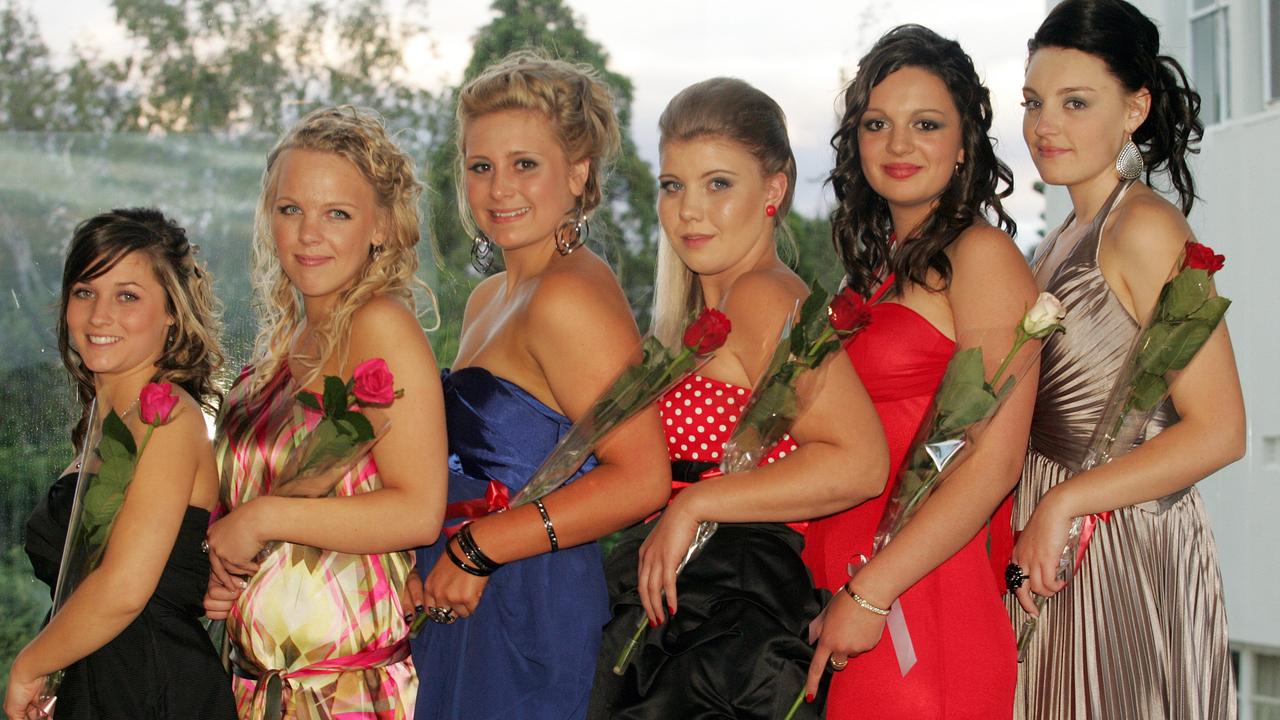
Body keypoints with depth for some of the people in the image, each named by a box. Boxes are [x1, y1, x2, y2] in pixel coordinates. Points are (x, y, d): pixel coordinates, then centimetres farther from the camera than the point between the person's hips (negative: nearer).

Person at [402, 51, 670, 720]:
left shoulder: (570, 295, -15)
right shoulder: (488, 299, 14)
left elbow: (641, 478, -22)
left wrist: (476, 548, -16)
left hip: (532, 614, -8)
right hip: (463, 609, 8)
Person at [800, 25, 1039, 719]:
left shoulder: (981, 254, -6)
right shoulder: (872, 264, 15)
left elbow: (995, 460, -15)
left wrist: (871, 595, -16)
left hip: (921, 604, -6)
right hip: (839, 601, 7)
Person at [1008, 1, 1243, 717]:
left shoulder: (1144, 227, -13)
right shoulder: (1063, 242, 12)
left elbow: (1218, 432, -19)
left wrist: (1063, 503, -20)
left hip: (1128, 549, -8)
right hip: (1056, 553, 8)